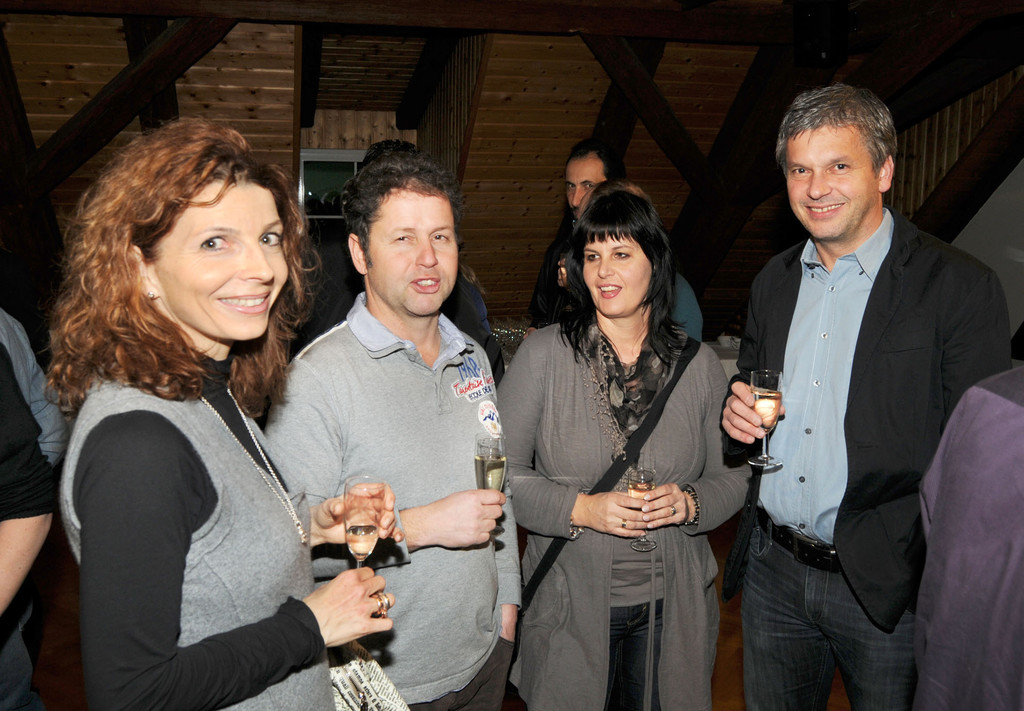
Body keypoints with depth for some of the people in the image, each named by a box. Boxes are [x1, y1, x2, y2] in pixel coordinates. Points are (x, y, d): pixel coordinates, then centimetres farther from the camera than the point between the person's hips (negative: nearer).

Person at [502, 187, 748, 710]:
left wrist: (690, 503, -14)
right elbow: (501, 472, -8)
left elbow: (732, 474, 6)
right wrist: (580, 508, -20)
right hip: (569, 604, -2)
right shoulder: (543, 355, -7)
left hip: (671, 607, 2)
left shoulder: (698, 363, -1)